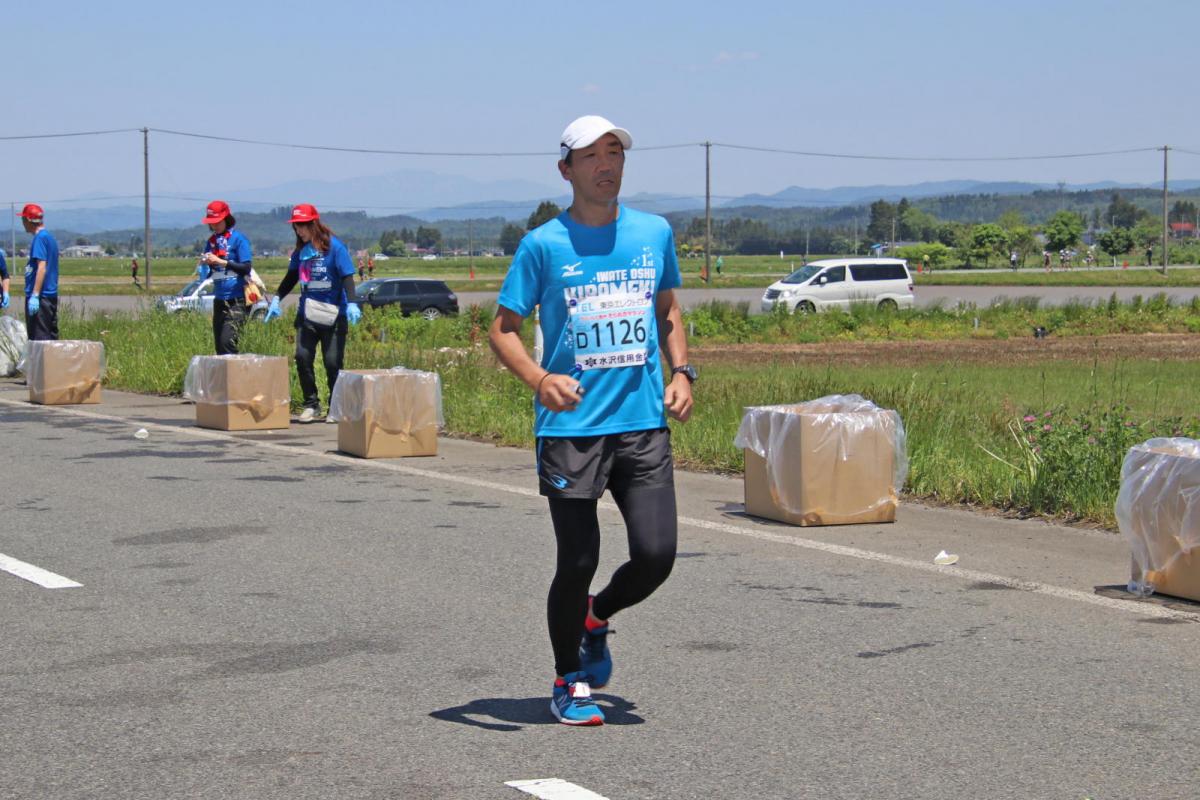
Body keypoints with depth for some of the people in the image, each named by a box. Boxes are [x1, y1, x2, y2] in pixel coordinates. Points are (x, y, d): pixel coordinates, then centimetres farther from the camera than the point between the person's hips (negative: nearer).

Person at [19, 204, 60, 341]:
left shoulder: (40, 238, -12)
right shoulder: (50, 236, 16)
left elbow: (42, 267, -20)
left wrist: (35, 295, -23)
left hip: (40, 297, -9)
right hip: (51, 295, 9)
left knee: (39, 339, -9)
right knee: (51, 336, 11)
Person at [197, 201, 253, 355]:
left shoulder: (238, 239, -5)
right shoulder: (211, 241, 13)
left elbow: (246, 268, -12)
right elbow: (206, 275, 17)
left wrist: (221, 262, -18)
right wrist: (204, 265, -5)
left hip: (235, 300, -7)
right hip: (219, 298, 7)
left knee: (227, 341, -18)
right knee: (219, 344, 7)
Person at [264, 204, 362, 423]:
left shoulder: (334, 246, -7)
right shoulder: (300, 251, 9)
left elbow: (347, 276, -11)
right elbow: (291, 277, 21)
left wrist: (351, 303, -23)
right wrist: (276, 299, 14)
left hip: (333, 314, -5)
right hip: (307, 313, 5)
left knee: (333, 362, -1)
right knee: (302, 357, -4)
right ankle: (311, 404, 7)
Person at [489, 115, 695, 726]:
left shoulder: (655, 233, 9)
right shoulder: (543, 245, -3)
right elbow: (503, 328, -1)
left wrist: (680, 371, 7)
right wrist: (539, 379, -19)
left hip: (645, 424, 3)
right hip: (570, 429, -3)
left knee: (656, 555, -4)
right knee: (578, 563, 0)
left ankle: (595, 620, 29)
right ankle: (568, 682, 22)